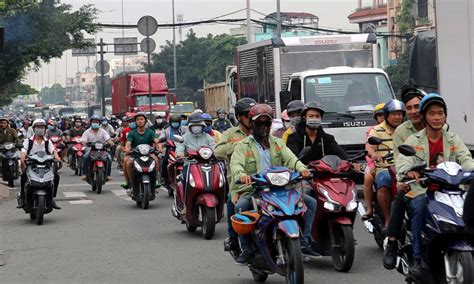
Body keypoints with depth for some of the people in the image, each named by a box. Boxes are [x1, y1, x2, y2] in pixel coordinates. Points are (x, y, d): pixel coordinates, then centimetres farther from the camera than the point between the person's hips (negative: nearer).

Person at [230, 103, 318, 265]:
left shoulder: (278, 143, 19)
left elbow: (290, 159, 1)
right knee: (241, 207, -36)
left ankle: (304, 243, -5)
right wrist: (242, 175, -35)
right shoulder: (243, 146, 8)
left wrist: (301, 168, -23)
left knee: (310, 202, -11)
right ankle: (246, 249, -24)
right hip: (252, 191, -4)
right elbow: (236, 164, -11)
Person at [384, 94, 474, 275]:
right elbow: (403, 160, -12)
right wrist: (408, 172, -38)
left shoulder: (453, 140, 14)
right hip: (420, 191, -2)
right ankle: (417, 259, -29)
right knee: (419, 207, -34)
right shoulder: (413, 140, 6)